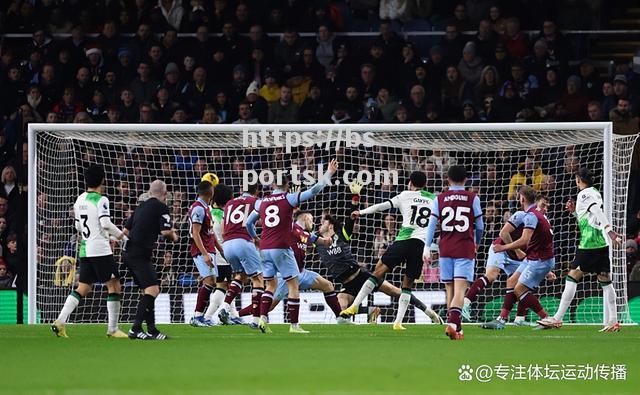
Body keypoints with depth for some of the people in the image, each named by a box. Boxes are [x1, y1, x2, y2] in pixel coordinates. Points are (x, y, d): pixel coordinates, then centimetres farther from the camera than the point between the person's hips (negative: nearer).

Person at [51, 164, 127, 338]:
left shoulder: (80, 200, 12)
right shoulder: (101, 200, -10)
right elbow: (106, 223, -19)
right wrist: (119, 234, -3)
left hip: (85, 250, 7)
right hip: (100, 250, -7)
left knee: (83, 288, 9)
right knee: (114, 286, 1)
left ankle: (60, 321, -4)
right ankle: (112, 329, -1)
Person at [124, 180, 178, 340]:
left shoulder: (140, 207, 18)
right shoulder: (162, 208, -5)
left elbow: (126, 230, 20)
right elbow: (166, 231, -14)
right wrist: (174, 236, 8)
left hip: (130, 253, 9)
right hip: (140, 255, -9)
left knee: (149, 291, 16)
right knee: (152, 289, -15)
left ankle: (151, 329, 16)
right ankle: (136, 329, -25)